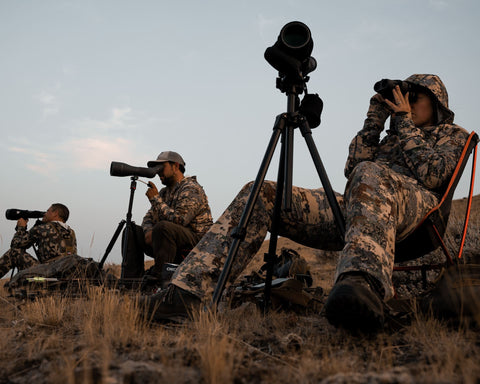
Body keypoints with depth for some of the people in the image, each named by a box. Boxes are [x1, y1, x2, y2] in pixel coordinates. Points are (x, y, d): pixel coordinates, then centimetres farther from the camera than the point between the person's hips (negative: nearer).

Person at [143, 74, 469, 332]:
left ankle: (364, 284, -69)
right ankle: (187, 294, -30)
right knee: (260, 194, -15)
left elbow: (431, 173, -1)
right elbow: (352, 169, 16)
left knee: (371, 175, -41)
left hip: (414, 204, -5)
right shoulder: (391, 138, 38)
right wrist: (375, 120, 16)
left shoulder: (454, 135, 25)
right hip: (355, 207, 5)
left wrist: (405, 122, 8)